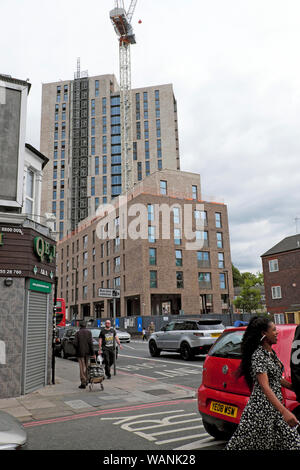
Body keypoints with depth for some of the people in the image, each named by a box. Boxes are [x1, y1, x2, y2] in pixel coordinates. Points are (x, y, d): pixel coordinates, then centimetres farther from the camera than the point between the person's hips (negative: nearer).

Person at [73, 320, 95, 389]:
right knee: (86, 366, 18)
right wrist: (93, 353, -6)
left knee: (82, 367, 1)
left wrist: (77, 349, 8)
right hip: (87, 352, 2)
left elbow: (75, 343, -12)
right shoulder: (89, 332, -1)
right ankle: (86, 380, 25)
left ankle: (83, 383, -2)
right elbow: (90, 343, -8)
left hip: (80, 352, -2)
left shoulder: (77, 333, -4)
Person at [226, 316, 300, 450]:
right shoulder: (258, 356, -19)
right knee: (246, 443, 1)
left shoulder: (271, 352, 10)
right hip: (262, 408, -9)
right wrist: (284, 412, -33)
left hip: (276, 404, 9)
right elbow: (265, 387, -27)